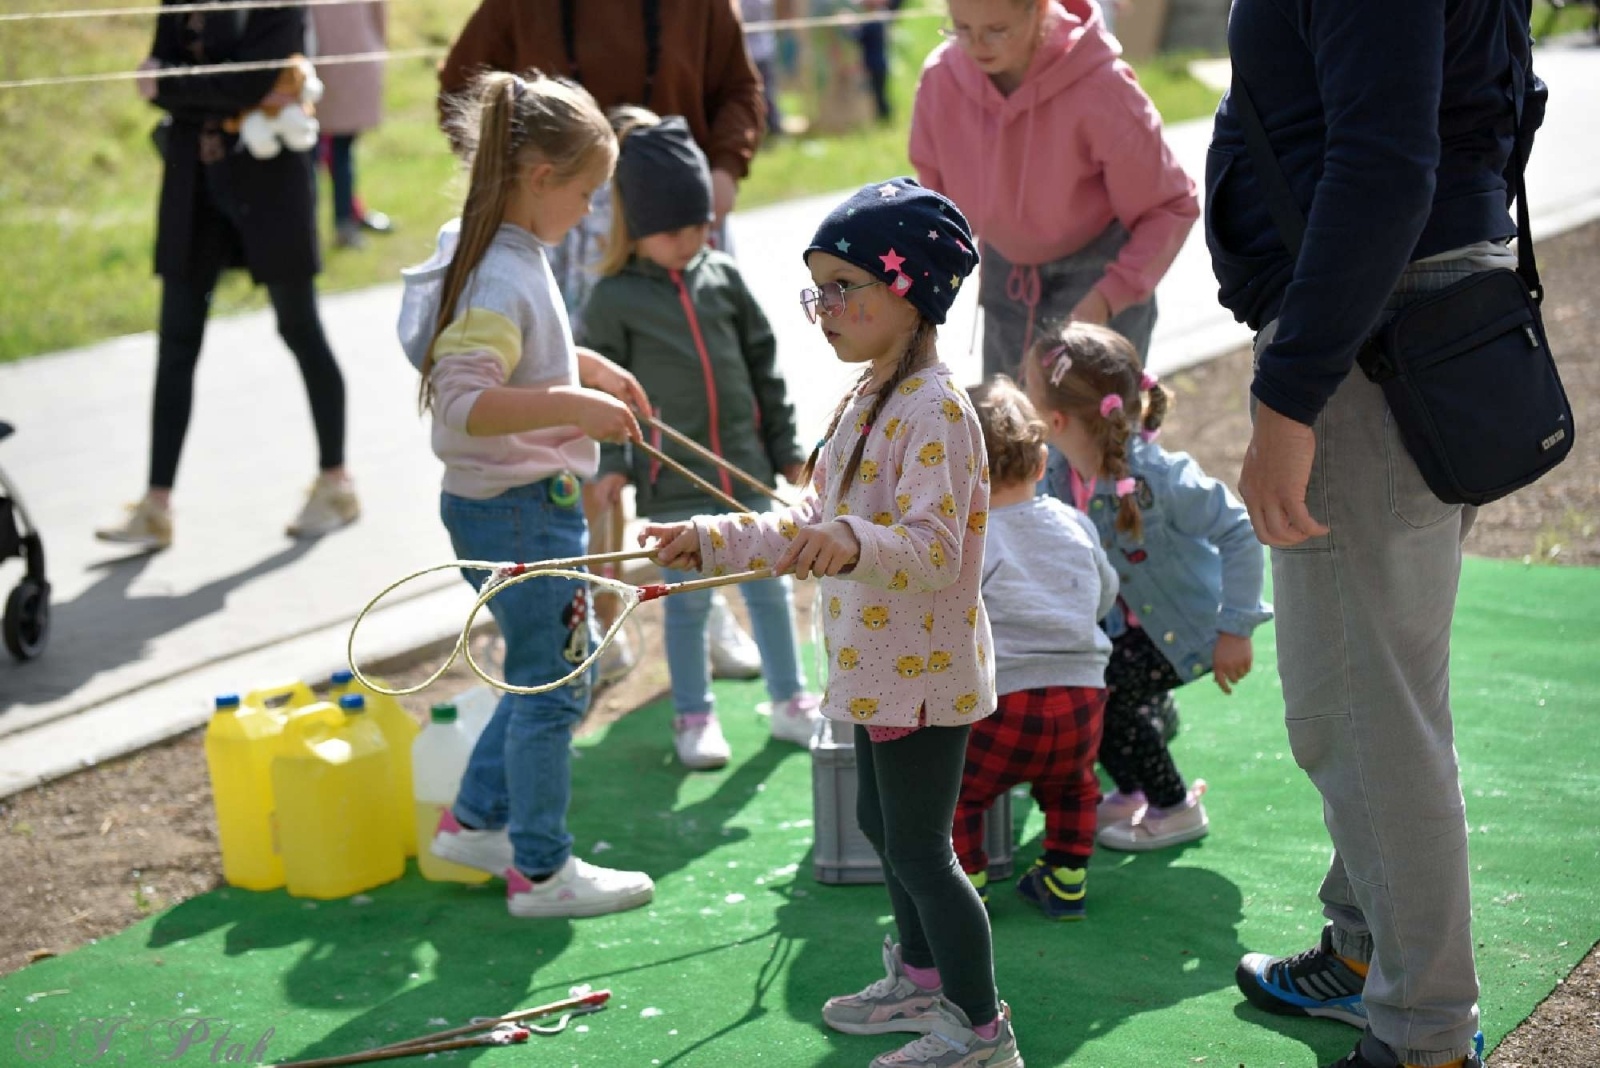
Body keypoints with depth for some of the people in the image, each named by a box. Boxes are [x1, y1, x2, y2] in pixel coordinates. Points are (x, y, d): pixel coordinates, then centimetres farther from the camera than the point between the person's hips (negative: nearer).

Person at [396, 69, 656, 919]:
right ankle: (540, 872, 16)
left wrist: (589, 367, 16)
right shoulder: (504, 278, -23)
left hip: (494, 503, 10)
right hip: (521, 509, -10)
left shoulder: (483, 247, 8)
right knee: (554, 683, 3)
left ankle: (475, 820, 34)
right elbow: (462, 401, -31)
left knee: (543, 673, 22)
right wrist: (575, 406, -34)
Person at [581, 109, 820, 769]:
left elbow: (763, 364, 10)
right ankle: (694, 717, 22)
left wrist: (785, 448, 11)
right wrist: (610, 464, -11)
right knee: (688, 599, 6)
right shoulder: (614, 300, -6)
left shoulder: (723, 277, 4)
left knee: (768, 585, 12)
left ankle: (789, 702, 28)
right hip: (672, 479, -3)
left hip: (746, 467, 4)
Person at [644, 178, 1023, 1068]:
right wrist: (713, 540, 10)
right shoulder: (866, 402, 11)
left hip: (924, 672, -10)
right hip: (882, 667, 10)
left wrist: (855, 544, -48)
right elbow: (809, 525, 17)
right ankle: (921, 979, 40)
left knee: (919, 848, -2)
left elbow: (934, 546, -31)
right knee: (883, 826, 22)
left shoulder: (935, 410, -21)